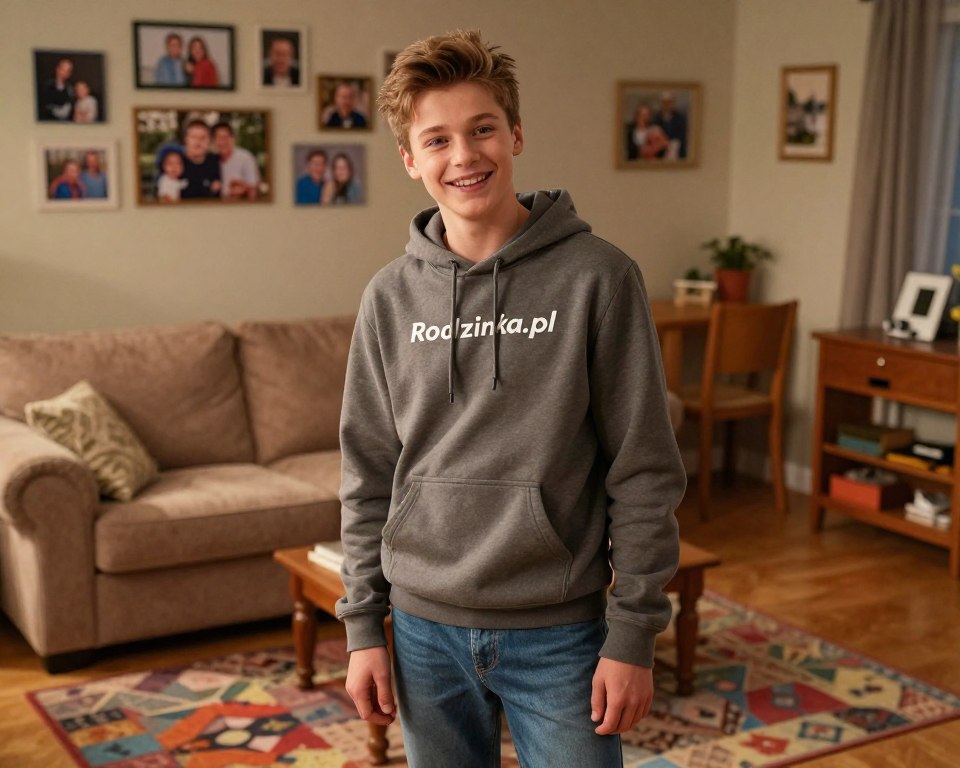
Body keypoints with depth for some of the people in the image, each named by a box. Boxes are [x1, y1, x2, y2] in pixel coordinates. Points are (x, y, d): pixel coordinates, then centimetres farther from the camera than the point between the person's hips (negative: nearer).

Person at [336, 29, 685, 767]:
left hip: (557, 631, -3)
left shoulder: (597, 277, -9)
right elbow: (368, 477, 7)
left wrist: (632, 636, -9)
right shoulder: (390, 297, 1)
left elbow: (645, 473, -8)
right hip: (427, 629, 3)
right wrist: (362, 626, 5)